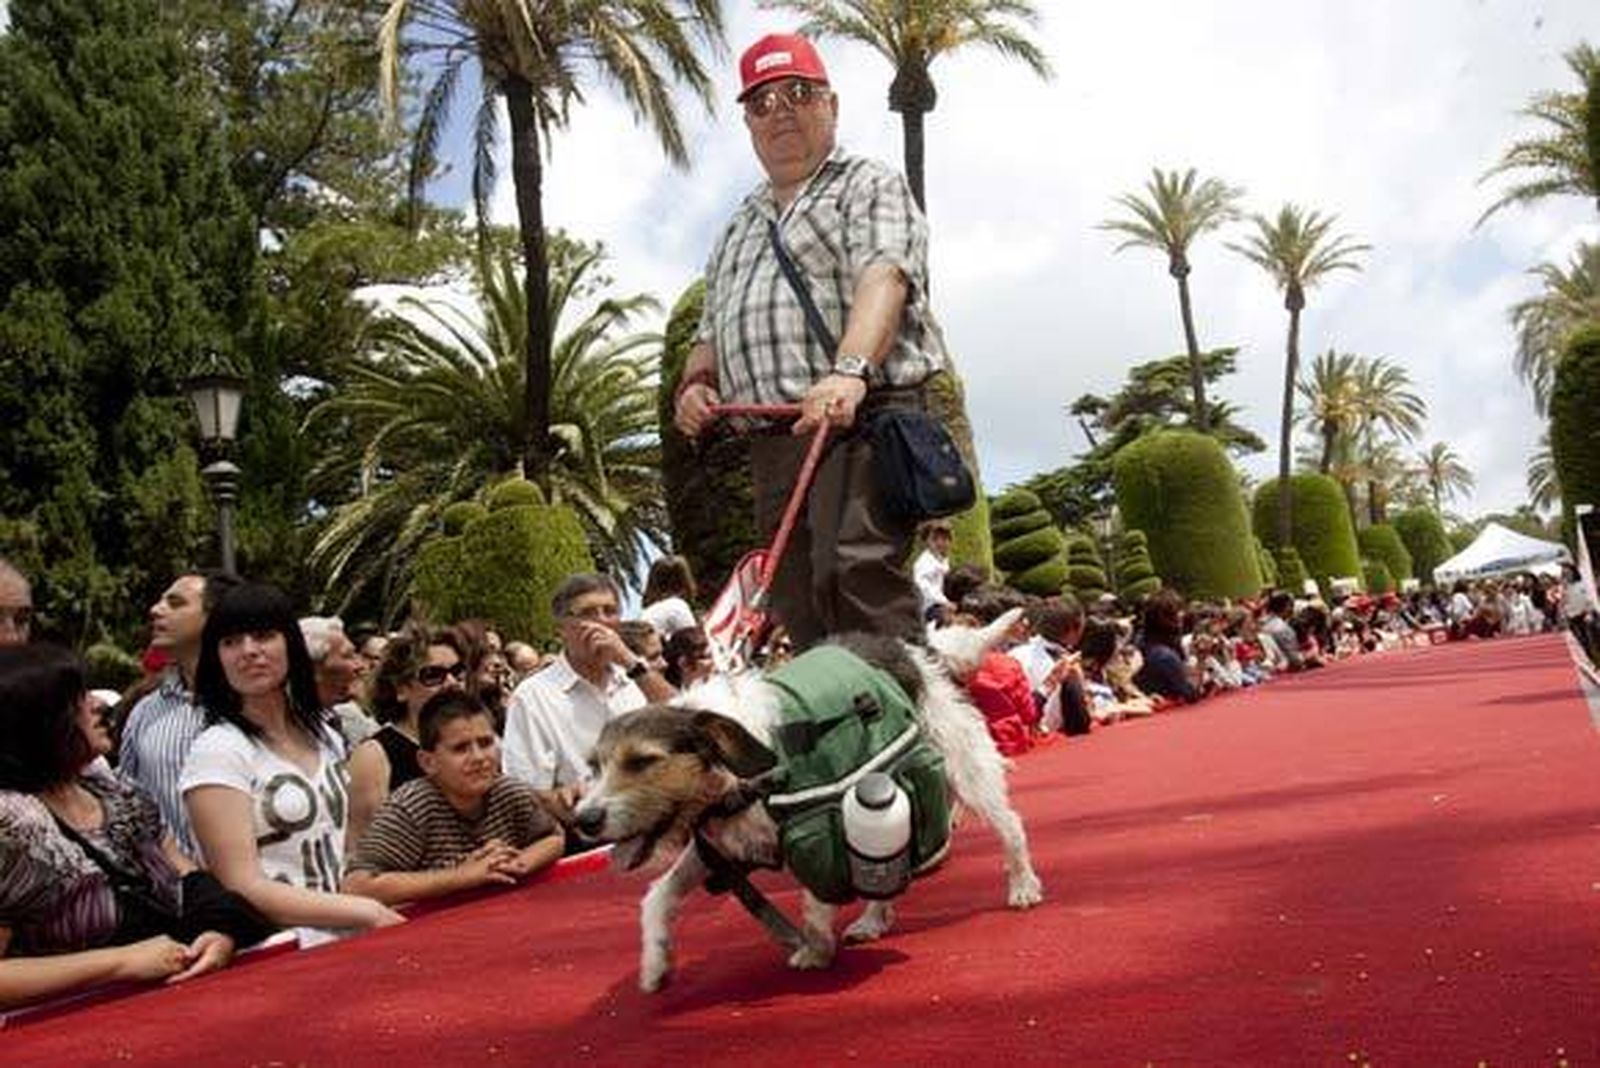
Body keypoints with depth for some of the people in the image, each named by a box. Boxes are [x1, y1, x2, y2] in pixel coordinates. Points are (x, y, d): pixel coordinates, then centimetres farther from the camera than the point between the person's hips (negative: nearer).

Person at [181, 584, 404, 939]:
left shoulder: (324, 735, 13)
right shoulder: (217, 751, -7)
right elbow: (243, 889, -12)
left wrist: (380, 914, 3)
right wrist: (366, 912, -13)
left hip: (346, 942, 6)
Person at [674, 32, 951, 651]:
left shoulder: (868, 187, 8)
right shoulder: (741, 224, 30)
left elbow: (883, 278, -12)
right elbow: (713, 331, 33)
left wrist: (849, 371, -31)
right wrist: (695, 382, 8)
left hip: (860, 420, -7)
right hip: (773, 443, 7)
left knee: (854, 569, -28)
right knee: (801, 615, 3)